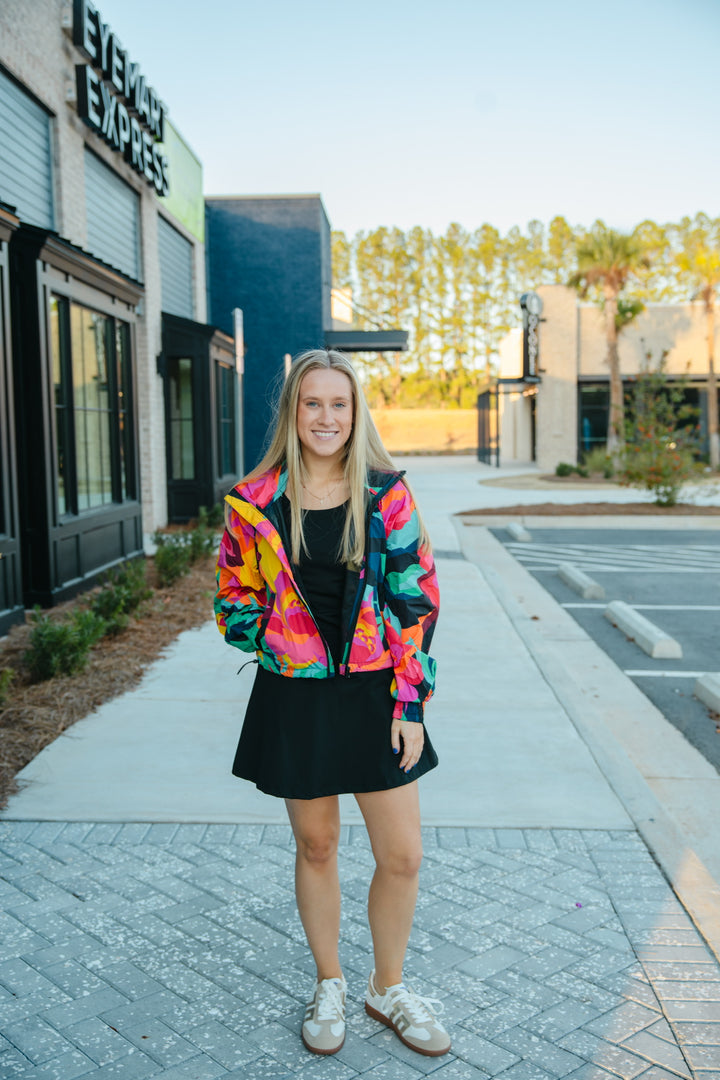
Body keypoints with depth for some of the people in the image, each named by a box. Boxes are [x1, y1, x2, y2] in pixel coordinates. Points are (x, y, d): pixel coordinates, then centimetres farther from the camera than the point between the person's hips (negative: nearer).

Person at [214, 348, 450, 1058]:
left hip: (375, 693, 1)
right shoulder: (254, 502, -4)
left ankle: (389, 988, 32)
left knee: (402, 856, 6)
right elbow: (234, 599, 7)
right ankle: (329, 986, 38)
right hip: (295, 698, 0)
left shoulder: (387, 495, -4)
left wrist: (410, 704, -7)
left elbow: (416, 600, -3)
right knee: (315, 846, 15)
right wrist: (278, 643, -6)